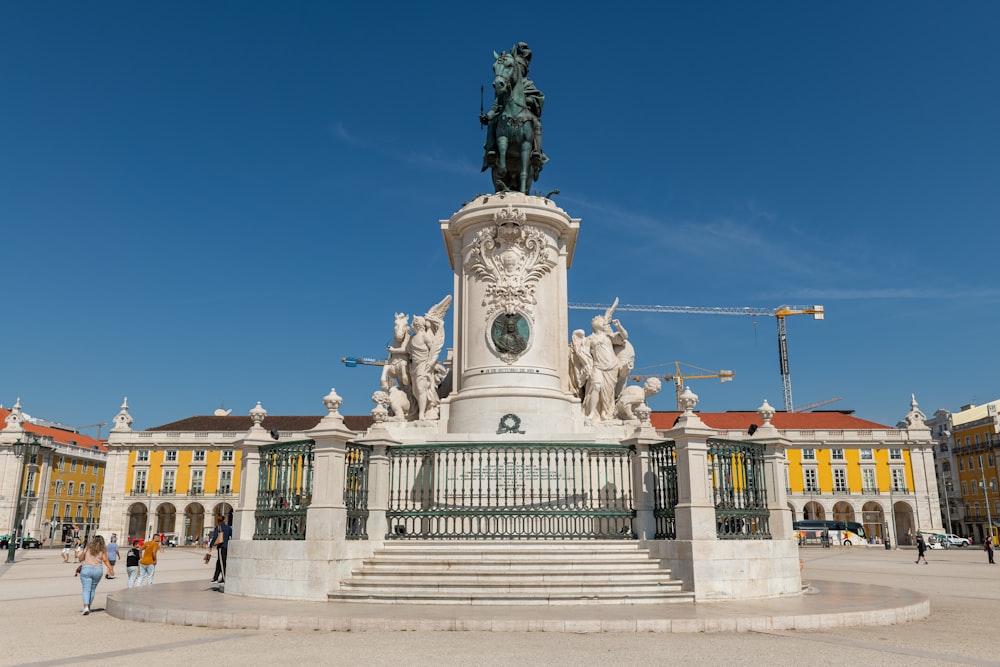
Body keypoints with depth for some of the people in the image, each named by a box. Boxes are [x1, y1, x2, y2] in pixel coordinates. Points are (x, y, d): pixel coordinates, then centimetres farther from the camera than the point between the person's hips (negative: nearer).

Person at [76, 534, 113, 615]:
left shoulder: (87, 548, 3)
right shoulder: (102, 550, 1)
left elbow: (80, 559, 7)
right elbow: (105, 560, -12)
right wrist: (110, 569, -18)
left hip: (86, 570, -1)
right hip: (98, 570, 1)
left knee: (86, 589, -4)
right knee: (92, 589, 15)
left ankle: (86, 607, -20)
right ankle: (88, 607, 19)